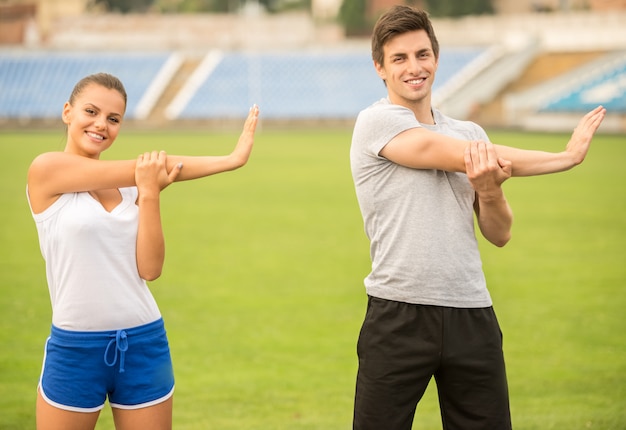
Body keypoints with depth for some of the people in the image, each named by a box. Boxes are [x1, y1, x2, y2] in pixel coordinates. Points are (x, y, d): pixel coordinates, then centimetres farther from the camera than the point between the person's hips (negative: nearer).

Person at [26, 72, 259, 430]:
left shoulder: (132, 185, 7)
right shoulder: (47, 170, -7)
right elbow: (154, 167, -11)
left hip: (144, 346, 4)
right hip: (76, 349, -4)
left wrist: (150, 193, -12)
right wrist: (230, 160, -13)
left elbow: (150, 269, -3)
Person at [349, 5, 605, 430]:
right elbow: (466, 157, -12)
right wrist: (569, 155, -3)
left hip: (472, 314, 5)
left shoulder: (470, 133, 15)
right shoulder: (377, 121, -3)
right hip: (399, 314, -5)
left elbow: (500, 235, 13)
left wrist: (490, 190, -11)